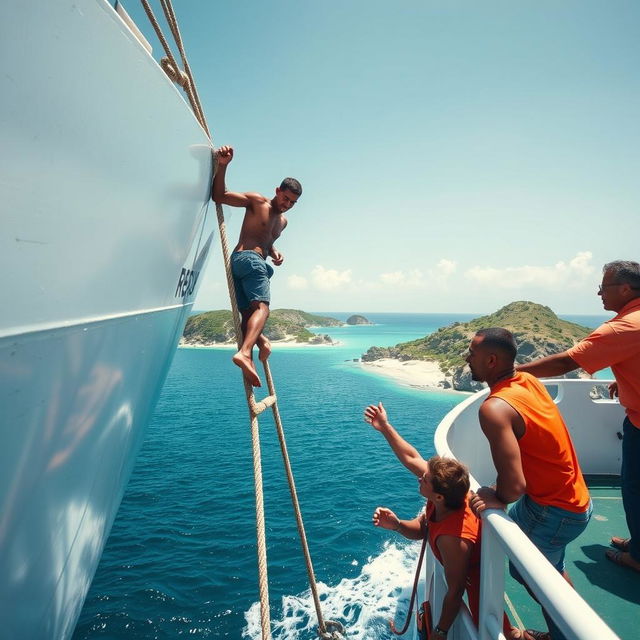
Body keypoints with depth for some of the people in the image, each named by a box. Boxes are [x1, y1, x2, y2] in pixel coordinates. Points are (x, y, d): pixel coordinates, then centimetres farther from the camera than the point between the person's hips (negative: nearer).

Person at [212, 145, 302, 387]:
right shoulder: (257, 201, 2)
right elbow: (219, 196, -5)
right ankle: (244, 352, -40)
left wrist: (274, 252, 13)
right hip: (247, 258, -10)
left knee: (248, 315, 6)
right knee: (262, 307, -25)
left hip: (256, 262, 10)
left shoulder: (283, 221, 25)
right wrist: (222, 166, -19)